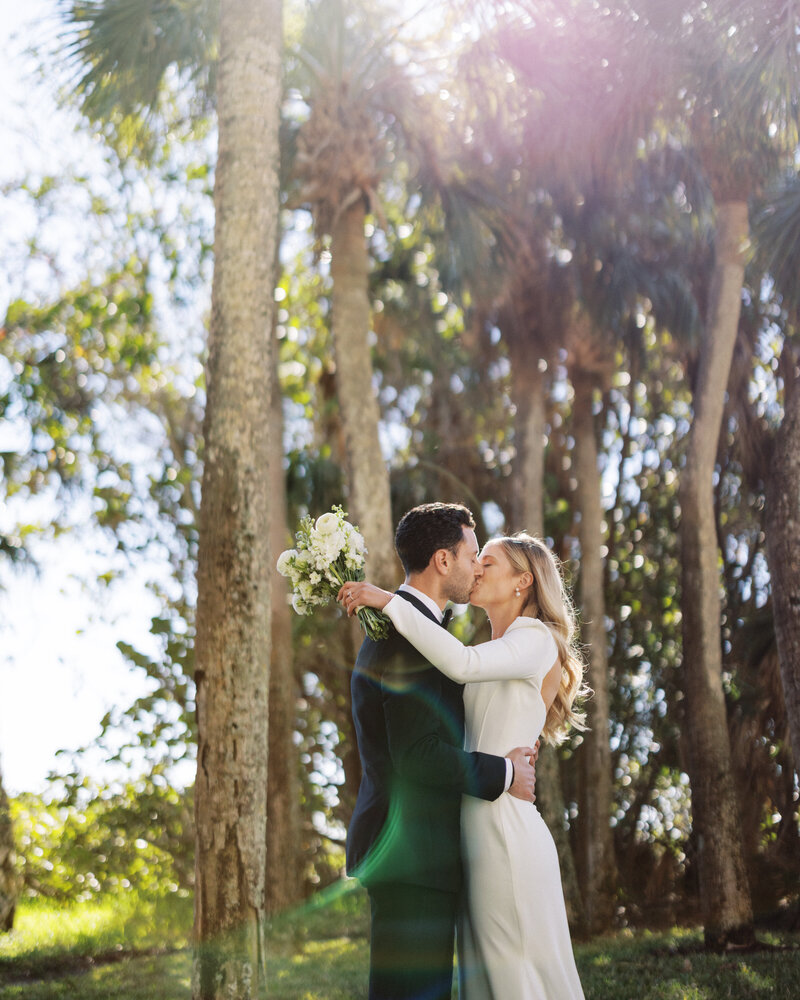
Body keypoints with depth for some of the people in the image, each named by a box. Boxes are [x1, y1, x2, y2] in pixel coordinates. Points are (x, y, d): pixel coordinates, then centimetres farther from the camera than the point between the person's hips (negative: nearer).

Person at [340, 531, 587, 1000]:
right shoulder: (496, 652, 22)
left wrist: (389, 601, -22)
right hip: (479, 829, 9)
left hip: (506, 832, -9)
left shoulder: (536, 639, -8)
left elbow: (461, 663, -25)